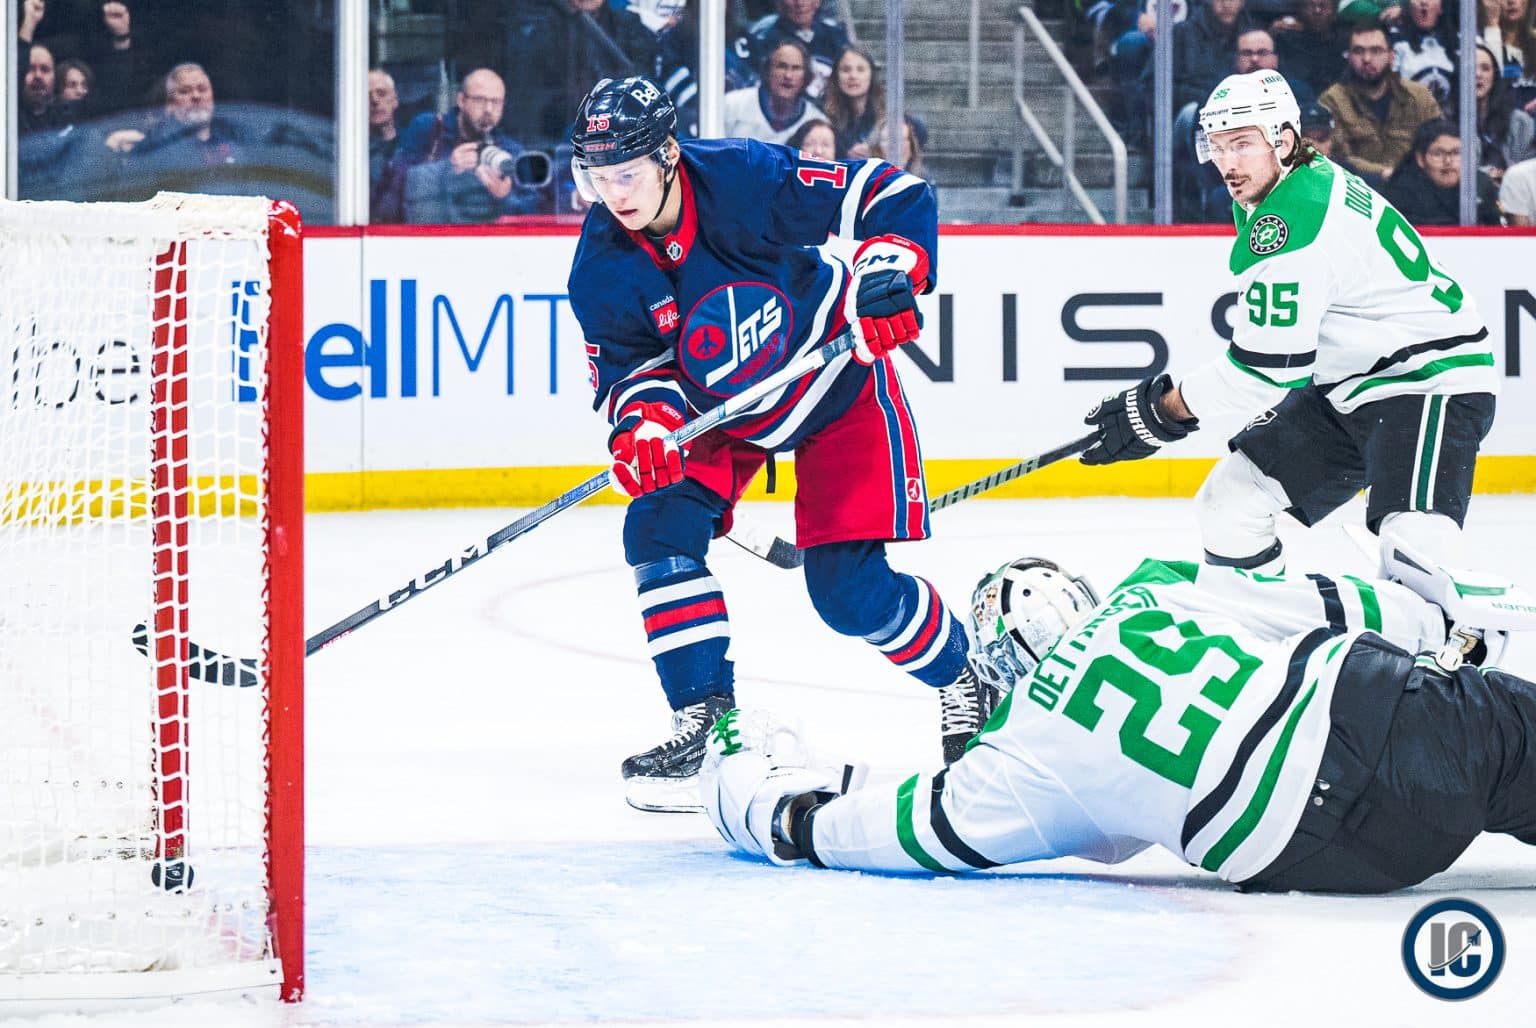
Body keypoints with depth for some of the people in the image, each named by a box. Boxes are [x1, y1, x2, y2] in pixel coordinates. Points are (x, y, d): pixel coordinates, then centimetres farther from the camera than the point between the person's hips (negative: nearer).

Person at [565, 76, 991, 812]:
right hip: (715, 403, 4)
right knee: (661, 524, -19)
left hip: (837, 381, -4)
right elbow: (629, 363, -9)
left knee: (848, 586, -10)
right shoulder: (603, 267, -18)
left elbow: (896, 197, -24)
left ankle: (964, 678, 19)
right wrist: (644, 421, -30)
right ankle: (706, 722, -10)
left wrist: (885, 277, -39)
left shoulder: (748, 180, -31)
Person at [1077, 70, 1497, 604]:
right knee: (1229, 501, 10)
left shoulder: (1291, 220, -25)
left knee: (1412, 548, -31)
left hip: (1431, 380, -11)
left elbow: (1267, 368, -24)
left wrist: (1161, 410, -15)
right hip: (1345, 386, 11)